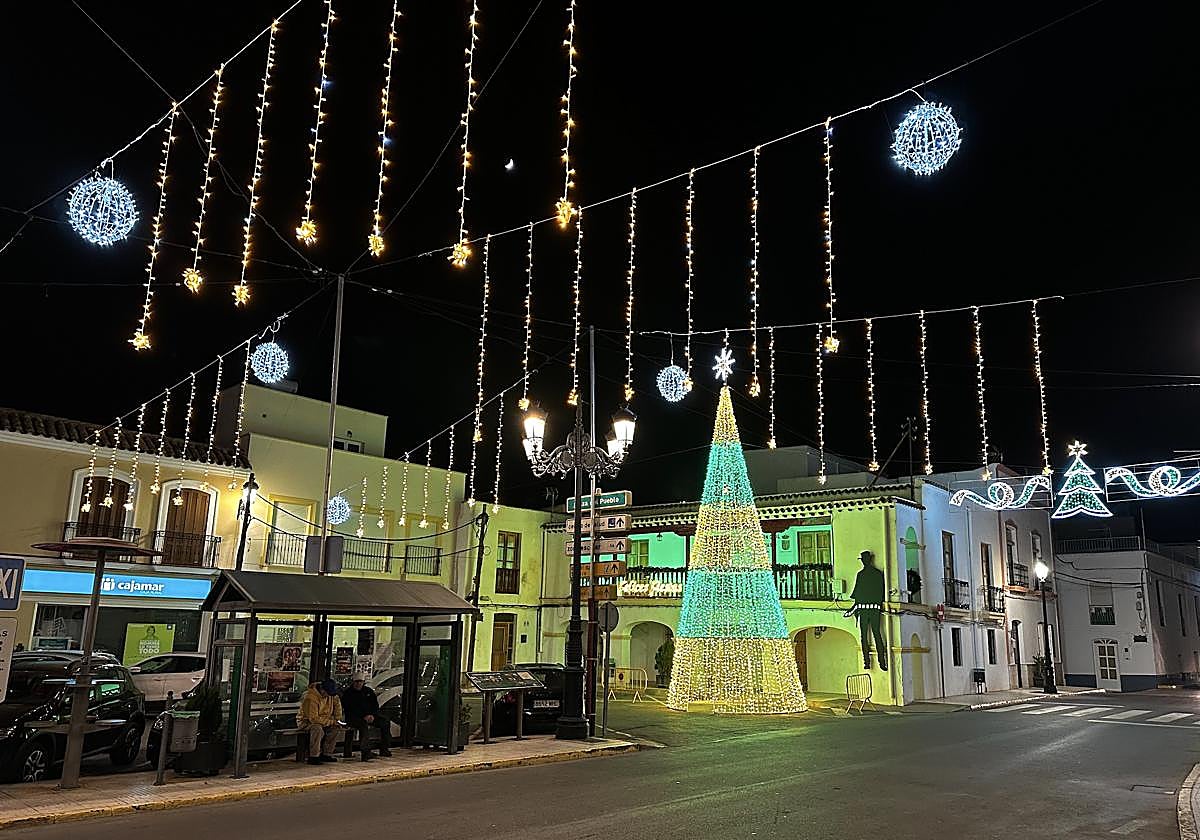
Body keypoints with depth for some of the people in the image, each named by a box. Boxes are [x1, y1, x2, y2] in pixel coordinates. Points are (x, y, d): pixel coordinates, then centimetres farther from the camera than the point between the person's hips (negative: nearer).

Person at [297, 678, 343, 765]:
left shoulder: (331, 693, -8)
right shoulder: (310, 698, -31)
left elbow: (337, 703, 11)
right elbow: (313, 718, -32)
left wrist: (337, 720, 1)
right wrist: (331, 721, -25)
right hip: (305, 721, -8)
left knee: (336, 728, -11)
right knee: (318, 729, -36)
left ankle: (326, 754, -5)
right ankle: (313, 757, -28)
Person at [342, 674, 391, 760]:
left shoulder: (369, 691, 13)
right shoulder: (347, 693, -4)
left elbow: (375, 705, 13)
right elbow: (349, 710, -12)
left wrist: (372, 715, -9)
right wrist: (363, 717, -21)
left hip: (369, 716, 6)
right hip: (353, 718, -6)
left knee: (385, 722, -14)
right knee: (364, 725, -38)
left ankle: (384, 749, -9)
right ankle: (366, 753, -40)